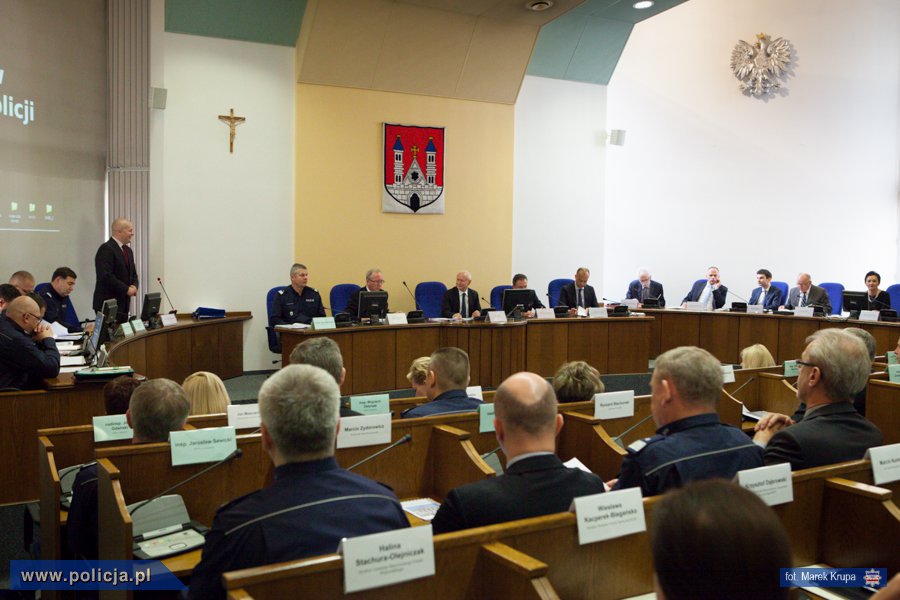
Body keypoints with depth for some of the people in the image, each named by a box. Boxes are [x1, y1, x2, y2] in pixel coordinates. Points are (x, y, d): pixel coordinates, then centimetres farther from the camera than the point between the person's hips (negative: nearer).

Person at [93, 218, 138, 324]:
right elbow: (106, 276, -20)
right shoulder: (106, 249, -11)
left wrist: (134, 286, 2)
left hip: (124, 303, 8)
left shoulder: (128, 250, 17)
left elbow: (133, 273, 23)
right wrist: (126, 289, -15)